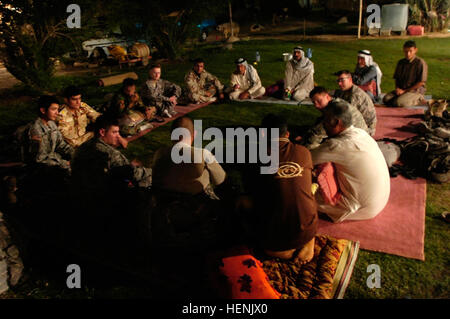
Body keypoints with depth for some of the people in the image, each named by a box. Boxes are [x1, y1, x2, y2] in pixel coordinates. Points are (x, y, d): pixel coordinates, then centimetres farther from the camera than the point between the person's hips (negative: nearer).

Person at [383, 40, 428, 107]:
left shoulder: (421, 63, -9)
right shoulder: (401, 62, 11)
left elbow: (421, 82, -12)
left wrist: (404, 91, -13)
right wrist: (397, 88, -4)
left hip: (415, 90, -6)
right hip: (401, 89, 6)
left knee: (399, 103, -31)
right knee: (386, 99, -20)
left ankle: (418, 99, -5)